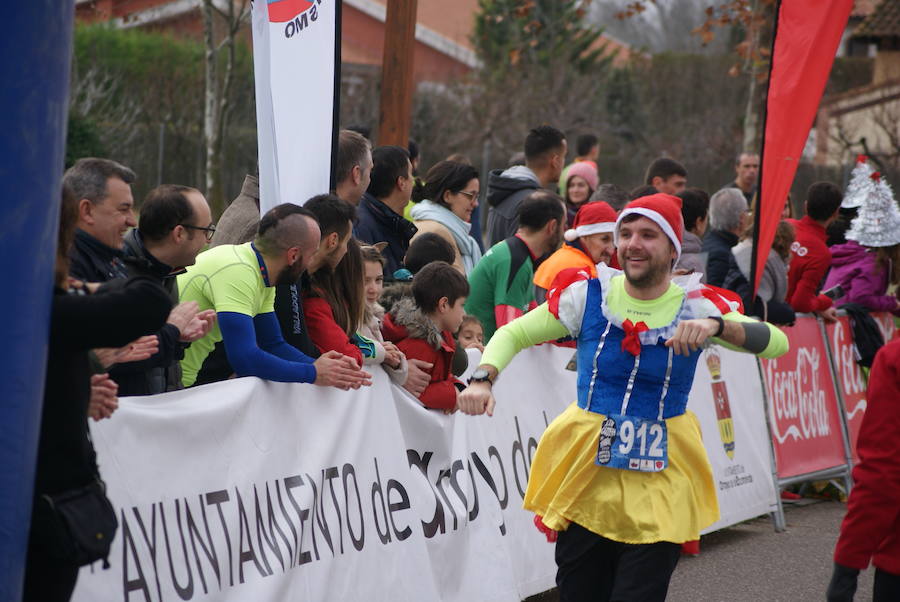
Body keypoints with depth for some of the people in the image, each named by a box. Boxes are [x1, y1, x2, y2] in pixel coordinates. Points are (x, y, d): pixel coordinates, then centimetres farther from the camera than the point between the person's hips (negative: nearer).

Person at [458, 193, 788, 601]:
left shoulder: (696, 307, -2)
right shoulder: (588, 295, 1)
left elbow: (776, 343, -13)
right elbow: (513, 334, 7)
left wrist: (717, 326, -31)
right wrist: (482, 379, -12)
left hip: (659, 486, -1)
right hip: (585, 475, 1)